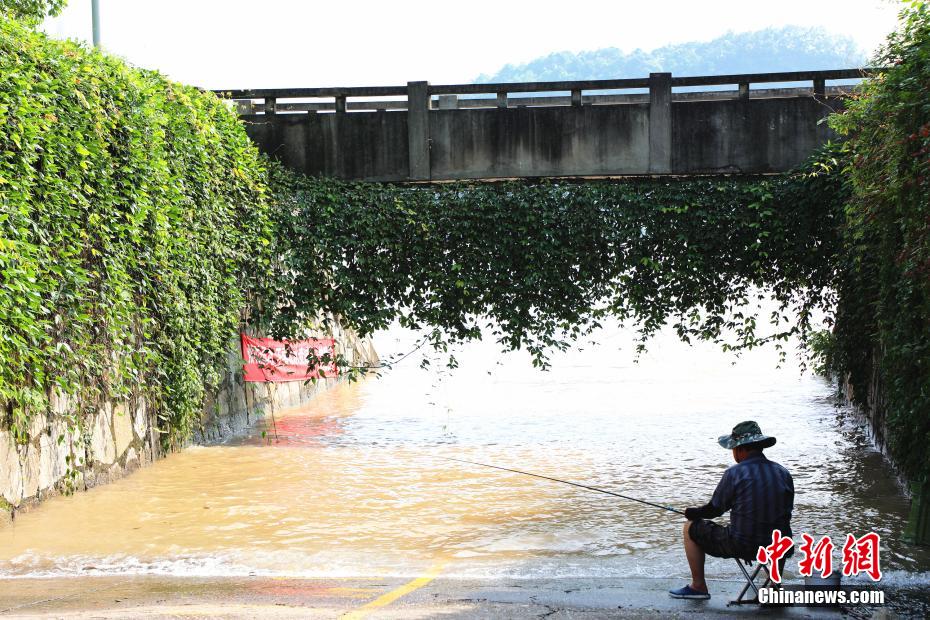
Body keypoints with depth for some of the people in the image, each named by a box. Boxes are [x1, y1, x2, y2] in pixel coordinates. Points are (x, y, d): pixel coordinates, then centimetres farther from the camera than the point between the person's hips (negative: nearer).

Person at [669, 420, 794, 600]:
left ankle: (698, 586, 22)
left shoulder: (734, 473, -12)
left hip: (742, 546, -5)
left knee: (691, 527, 15)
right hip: (780, 546, 5)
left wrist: (691, 513, 19)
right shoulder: (783, 473, 2)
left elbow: (715, 509, -2)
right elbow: (786, 513, 11)